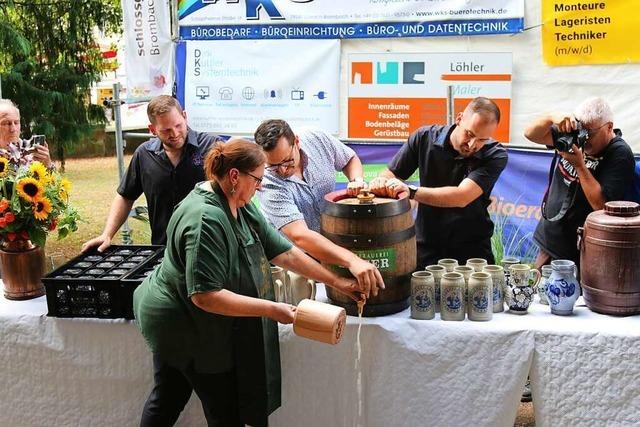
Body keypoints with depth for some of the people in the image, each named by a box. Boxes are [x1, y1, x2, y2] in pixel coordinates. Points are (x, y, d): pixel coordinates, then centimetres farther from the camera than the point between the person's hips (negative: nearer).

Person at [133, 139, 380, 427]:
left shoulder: (240, 206, 0)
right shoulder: (206, 221, -29)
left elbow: (283, 250, 2)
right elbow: (205, 296, -31)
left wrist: (337, 282, 0)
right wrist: (272, 310, -28)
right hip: (181, 325, -9)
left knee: (167, 399, 21)